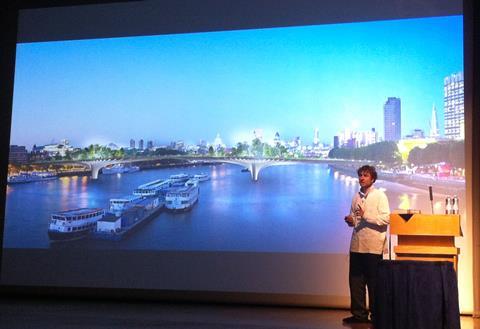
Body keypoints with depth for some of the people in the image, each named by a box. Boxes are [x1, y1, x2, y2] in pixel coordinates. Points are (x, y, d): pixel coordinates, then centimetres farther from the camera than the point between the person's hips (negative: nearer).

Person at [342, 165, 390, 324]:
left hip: (373, 246, -5)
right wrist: (350, 220, 0)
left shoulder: (379, 195, -3)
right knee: (355, 280, 6)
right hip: (357, 245, 5)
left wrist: (365, 216, -19)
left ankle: (376, 315, 15)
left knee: (373, 282, 3)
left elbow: (386, 218, -12)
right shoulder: (356, 196, 13)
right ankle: (359, 313, 16)